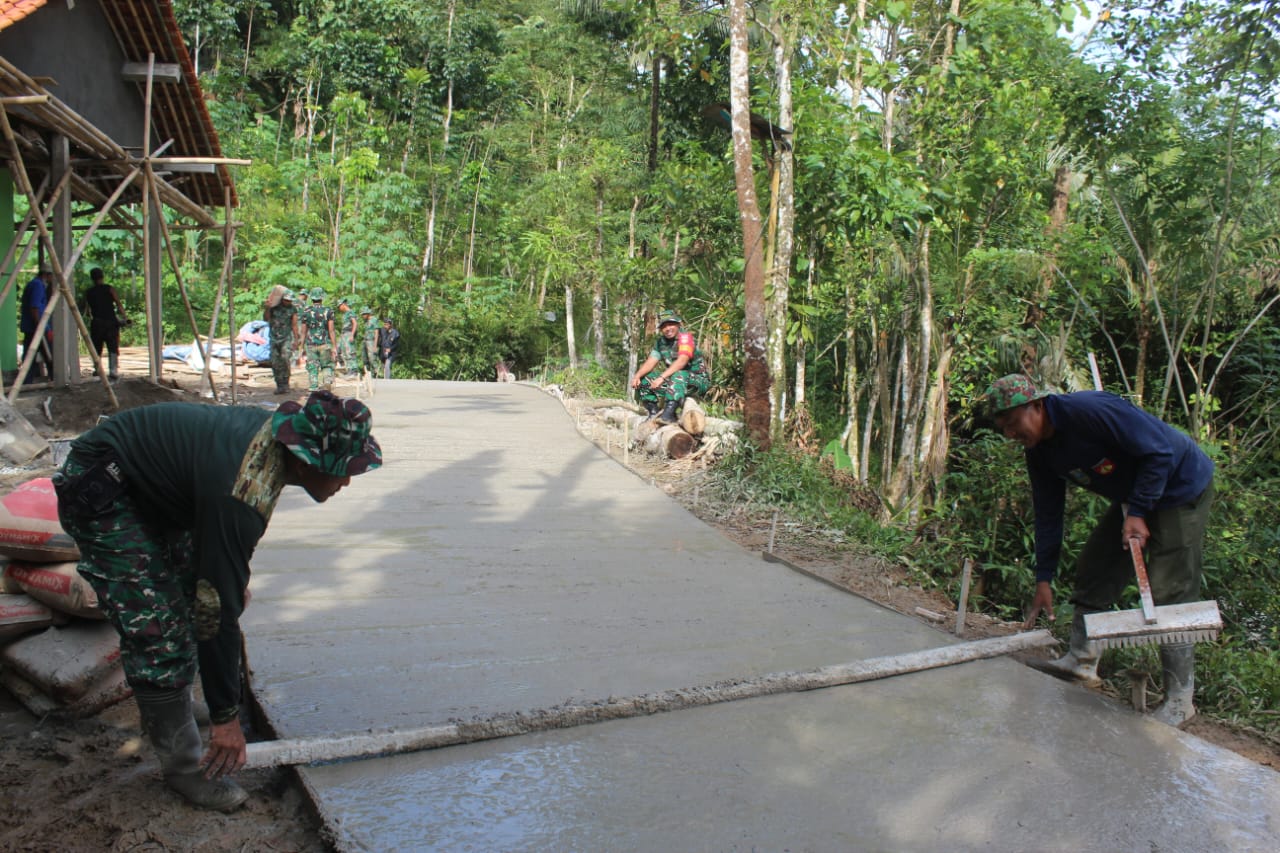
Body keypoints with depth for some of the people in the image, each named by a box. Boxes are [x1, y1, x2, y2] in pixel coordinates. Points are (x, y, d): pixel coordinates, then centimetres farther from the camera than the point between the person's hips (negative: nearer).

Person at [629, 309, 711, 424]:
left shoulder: (685, 337, -17)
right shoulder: (660, 342, 5)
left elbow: (682, 361, -31)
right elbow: (650, 362, -2)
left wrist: (662, 378, -39)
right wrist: (637, 376, -21)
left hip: (698, 381, -7)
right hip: (675, 380, 7)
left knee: (678, 375, -38)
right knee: (645, 379, -4)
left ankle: (669, 413, -43)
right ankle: (653, 413, -4)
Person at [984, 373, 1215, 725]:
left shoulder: (1090, 410, -30)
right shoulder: (1039, 451, -4)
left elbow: (1160, 451, -26)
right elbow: (1048, 515, 2)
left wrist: (1137, 512, -26)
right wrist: (1044, 579, 0)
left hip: (1181, 488, -8)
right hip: (1133, 497, 9)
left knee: (1170, 591, -10)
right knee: (1093, 568, 6)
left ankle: (1180, 698, -1)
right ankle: (1082, 660, 16)